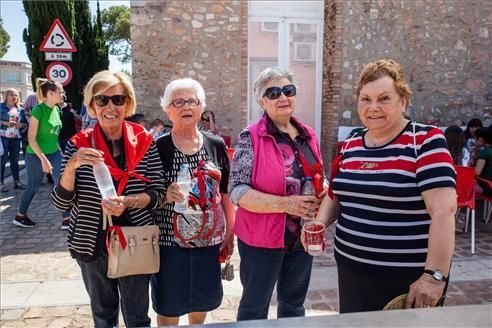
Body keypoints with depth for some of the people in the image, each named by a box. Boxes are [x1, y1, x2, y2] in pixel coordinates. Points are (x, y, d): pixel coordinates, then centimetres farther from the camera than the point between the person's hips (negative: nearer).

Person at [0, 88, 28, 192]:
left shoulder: (20, 109, 13)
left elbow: (26, 123, 13)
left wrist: (21, 125, -7)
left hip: (16, 138, 4)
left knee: (15, 159, 8)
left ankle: (16, 181, 14)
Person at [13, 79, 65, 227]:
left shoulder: (57, 110, 2)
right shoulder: (38, 109, -19)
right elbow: (31, 138, -21)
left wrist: (60, 151, 16)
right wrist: (43, 158, -25)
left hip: (54, 154, 6)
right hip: (36, 156, -6)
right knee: (33, 187, 9)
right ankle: (20, 216, 31)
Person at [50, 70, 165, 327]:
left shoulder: (144, 142, -5)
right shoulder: (78, 145, -4)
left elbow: (157, 193, -5)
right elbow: (61, 203, -5)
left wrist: (129, 201, -24)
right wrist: (71, 167, -23)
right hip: (92, 244, 1)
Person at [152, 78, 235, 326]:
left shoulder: (216, 145, 3)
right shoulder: (158, 148, -6)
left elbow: (225, 193, 8)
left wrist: (230, 234, 8)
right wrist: (165, 196, -22)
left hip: (210, 241, 3)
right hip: (169, 242, -2)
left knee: (201, 307, 18)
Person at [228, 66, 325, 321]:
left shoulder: (309, 135, 4)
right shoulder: (250, 138, -13)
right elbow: (237, 191, -18)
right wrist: (285, 204, -25)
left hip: (302, 237, 6)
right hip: (262, 238, -5)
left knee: (294, 304, 23)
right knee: (254, 308, 11)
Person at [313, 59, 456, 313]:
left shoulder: (426, 141, -12)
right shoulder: (351, 144, 5)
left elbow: (443, 210, -20)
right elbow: (336, 195, 15)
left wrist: (434, 275, -25)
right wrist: (319, 223, -3)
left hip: (408, 278, -5)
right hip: (351, 270, 6)